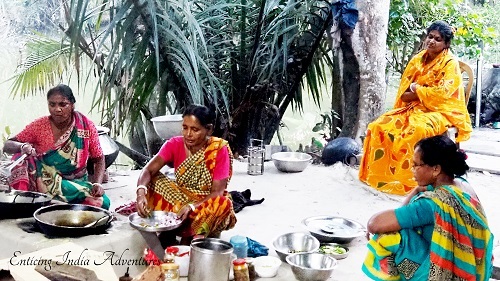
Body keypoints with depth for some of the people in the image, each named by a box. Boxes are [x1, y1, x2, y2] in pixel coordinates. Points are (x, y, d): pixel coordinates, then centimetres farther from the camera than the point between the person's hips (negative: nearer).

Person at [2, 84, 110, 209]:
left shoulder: (87, 126, -1)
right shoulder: (39, 126, -2)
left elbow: (99, 159, 6)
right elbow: (7, 146, -2)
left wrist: (97, 184, -12)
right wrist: (22, 146, -26)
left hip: (78, 183, 2)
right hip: (44, 184, -1)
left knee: (102, 202, -26)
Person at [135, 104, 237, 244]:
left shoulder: (219, 150, -17)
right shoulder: (175, 144, -8)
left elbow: (217, 192, -17)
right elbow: (149, 170, -18)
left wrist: (192, 206, -34)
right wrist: (141, 192, -39)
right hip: (180, 198, 3)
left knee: (223, 205, -34)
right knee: (153, 180, -18)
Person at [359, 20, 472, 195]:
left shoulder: (450, 63, -5)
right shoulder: (418, 59, 13)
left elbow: (442, 93, -18)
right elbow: (404, 93, 9)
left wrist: (417, 89, -6)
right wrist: (422, 93, -11)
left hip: (441, 111, -6)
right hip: (416, 108, 7)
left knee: (418, 129, -38)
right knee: (381, 125, -15)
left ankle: (409, 180, -29)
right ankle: (381, 173, -10)